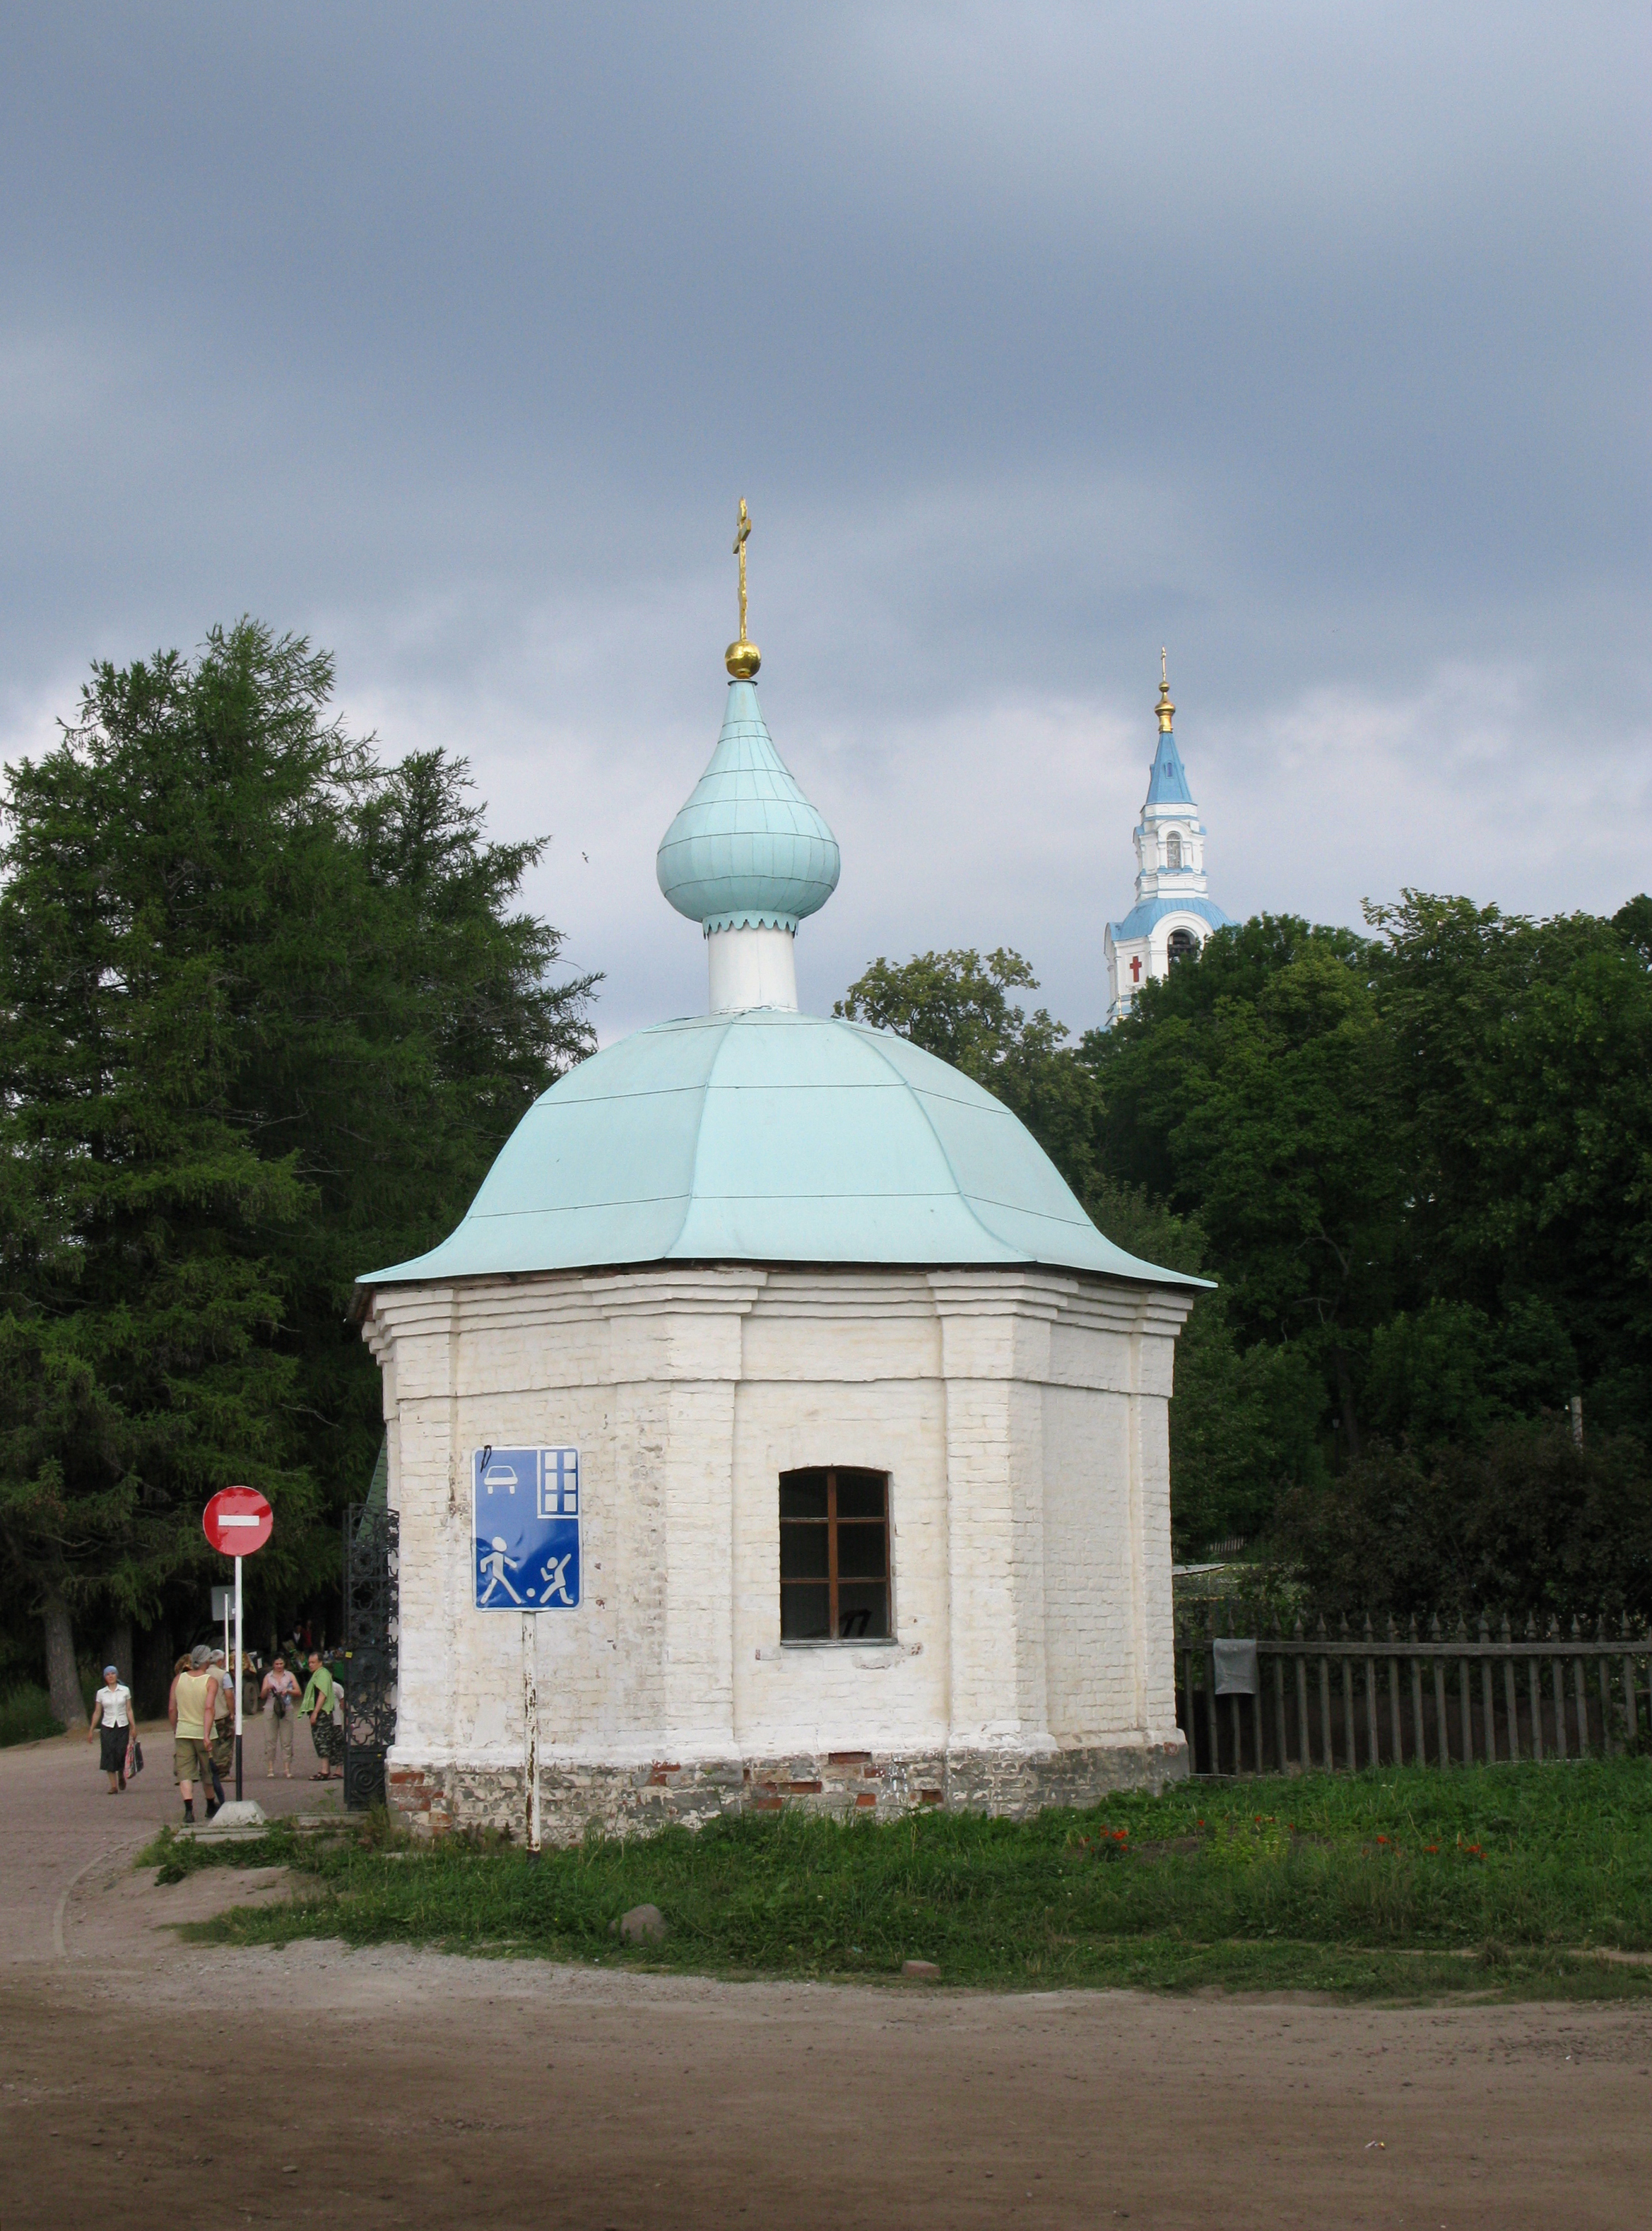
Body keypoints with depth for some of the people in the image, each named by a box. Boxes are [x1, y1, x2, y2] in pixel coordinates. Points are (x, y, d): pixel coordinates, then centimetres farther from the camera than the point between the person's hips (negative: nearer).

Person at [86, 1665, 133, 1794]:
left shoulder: (125, 1691, 4)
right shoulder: (101, 1693, 6)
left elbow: (129, 1710, 6)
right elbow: (97, 1713, 10)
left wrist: (133, 1728, 1)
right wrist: (91, 1730, 7)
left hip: (123, 1726, -1)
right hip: (107, 1727, 1)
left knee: (121, 1754, -6)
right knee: (109, 1756, -6)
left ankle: (121, 1776, 26)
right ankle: (113, 1786, -1)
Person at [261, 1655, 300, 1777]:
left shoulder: (290, 1676, 12)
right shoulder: (268, 1677, 12)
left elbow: (298, 1692, 6)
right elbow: (262, 1696, 8)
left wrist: (288, 1691, -13)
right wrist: (267, 1689, -13)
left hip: (286, 1710, 0)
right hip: (271, 1710, 0)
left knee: (287, 1741, -3)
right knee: (270, 1740, -5)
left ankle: (288, 1769, -3)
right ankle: (270, 1769, -4)